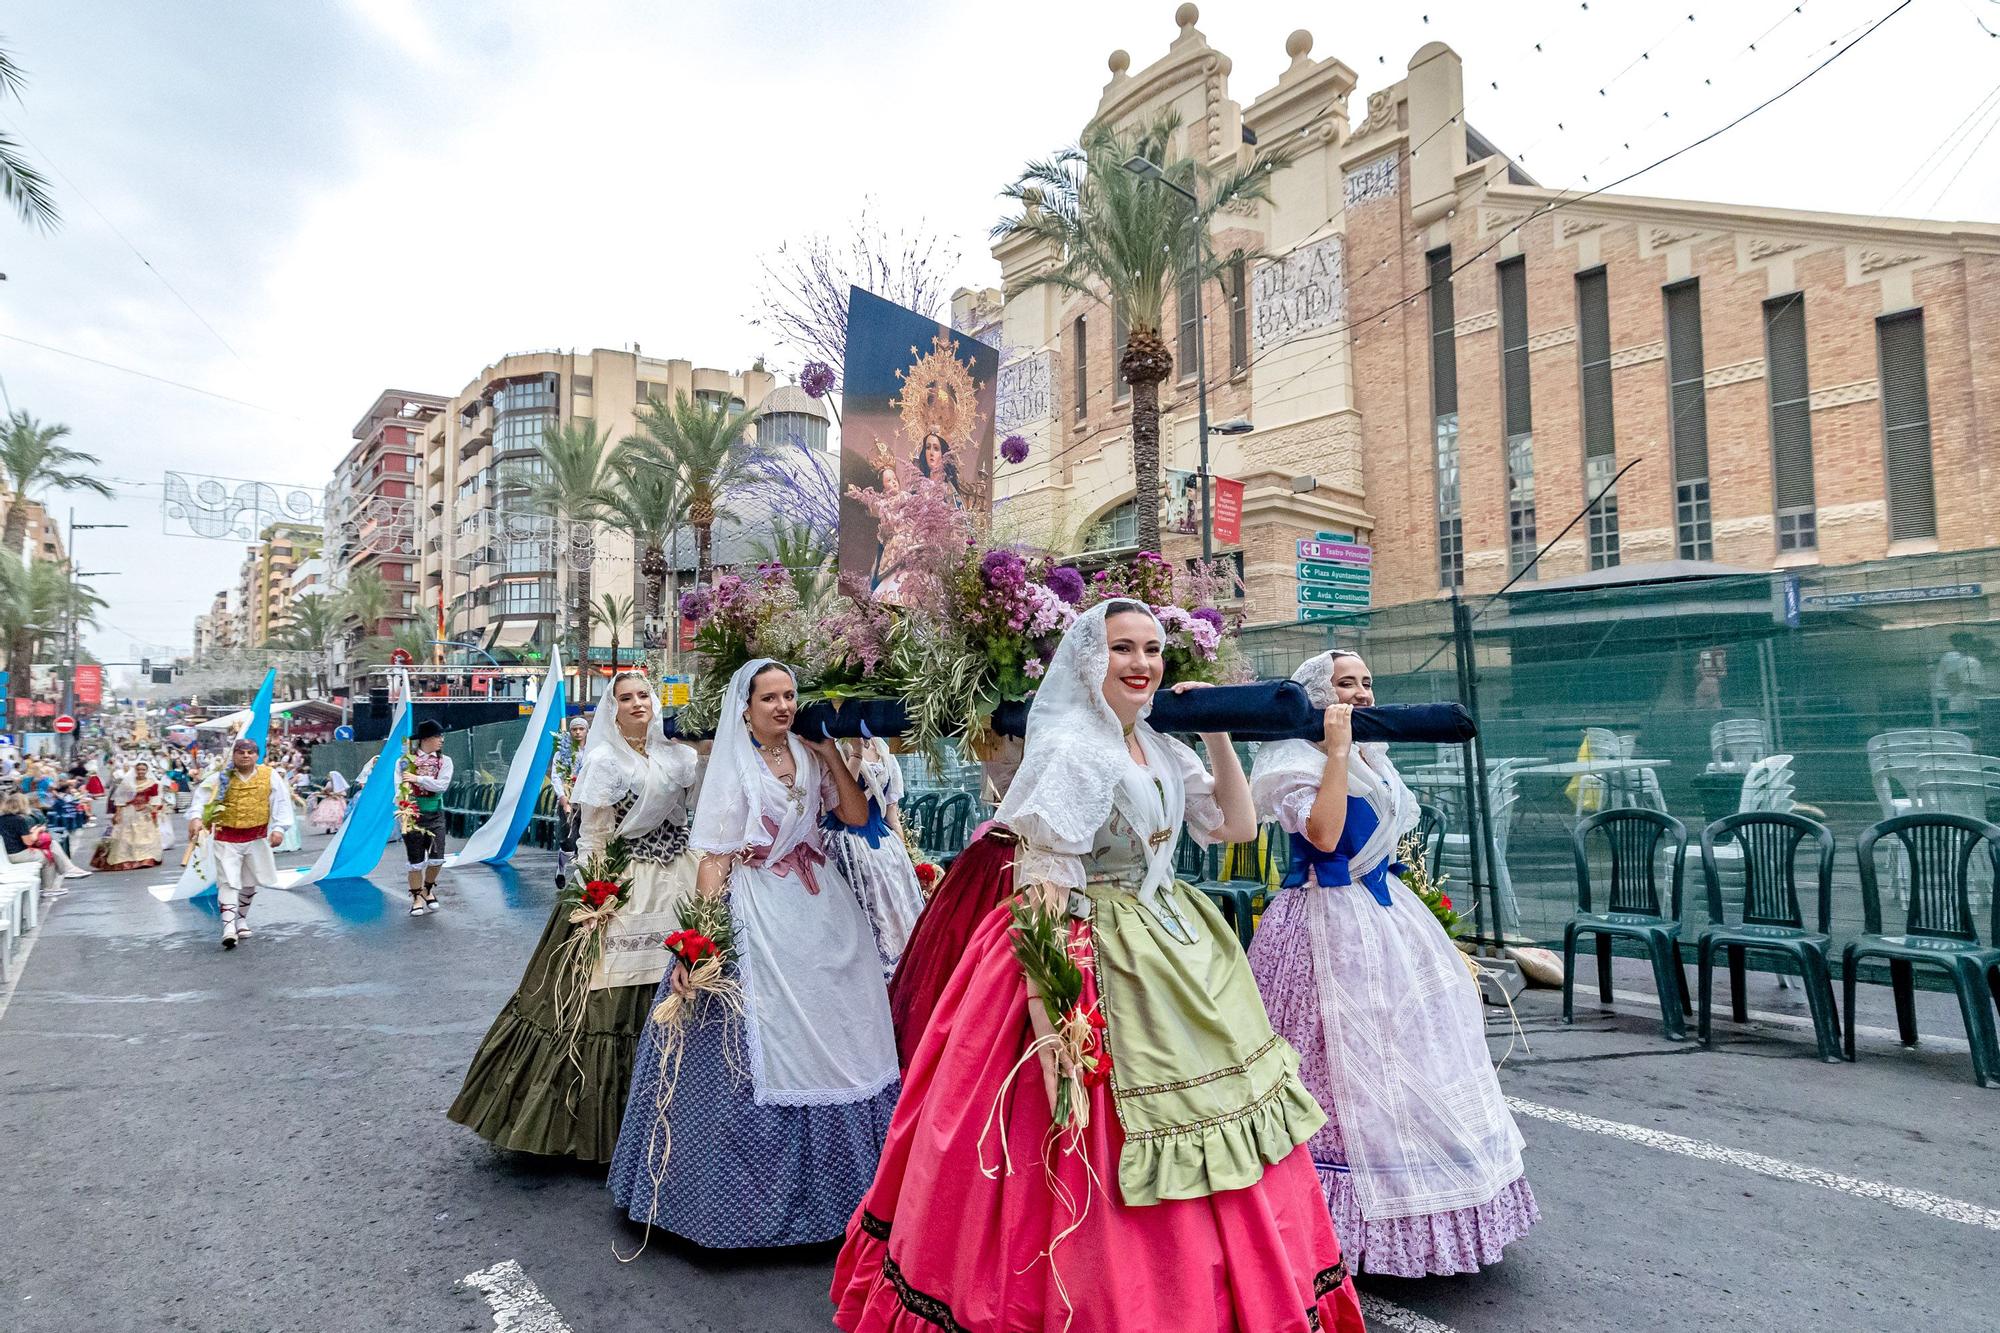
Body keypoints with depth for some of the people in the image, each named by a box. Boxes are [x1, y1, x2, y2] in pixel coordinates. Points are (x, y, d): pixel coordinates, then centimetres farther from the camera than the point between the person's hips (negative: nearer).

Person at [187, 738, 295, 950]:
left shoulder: (269, 776, -4)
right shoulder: (221, 778, -7)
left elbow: (282, 801, -2)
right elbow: (201, 796, -4)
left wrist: (279, 828, -9)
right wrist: (196, 817, -20)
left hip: (256, 837, 3)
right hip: (226, 837, -2)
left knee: (250, 881, 15)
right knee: (228, 881, -11)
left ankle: (242, 918, 35)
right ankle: (229, 927, -17)